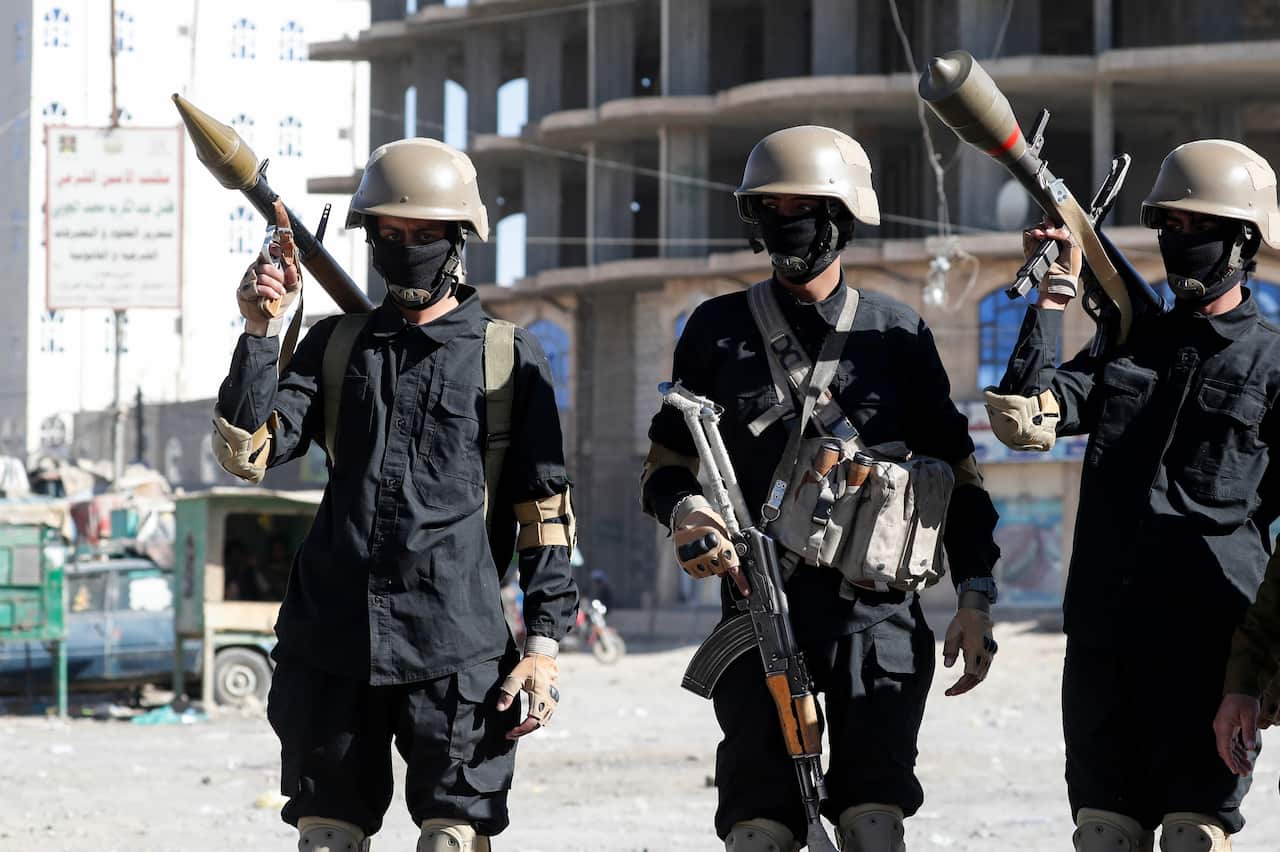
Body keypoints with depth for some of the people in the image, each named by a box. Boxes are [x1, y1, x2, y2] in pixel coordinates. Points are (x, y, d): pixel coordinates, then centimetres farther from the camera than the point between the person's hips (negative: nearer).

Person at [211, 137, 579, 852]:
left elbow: (545, 509, 3)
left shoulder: (510, 357, 4)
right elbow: (248, 453, 2)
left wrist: (545, 642, -3)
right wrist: (259, 334, -7)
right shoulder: (337, 345, 12)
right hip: (332, 639, 3)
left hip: (455, 646, -3)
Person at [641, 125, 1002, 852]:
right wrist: (684, 507, -11)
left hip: (874, 607, -1)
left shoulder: (895, 332, 9)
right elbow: (666, 464, 13)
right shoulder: (720, 330, 10)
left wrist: (976, 598, 3)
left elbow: (956, 471, 11)